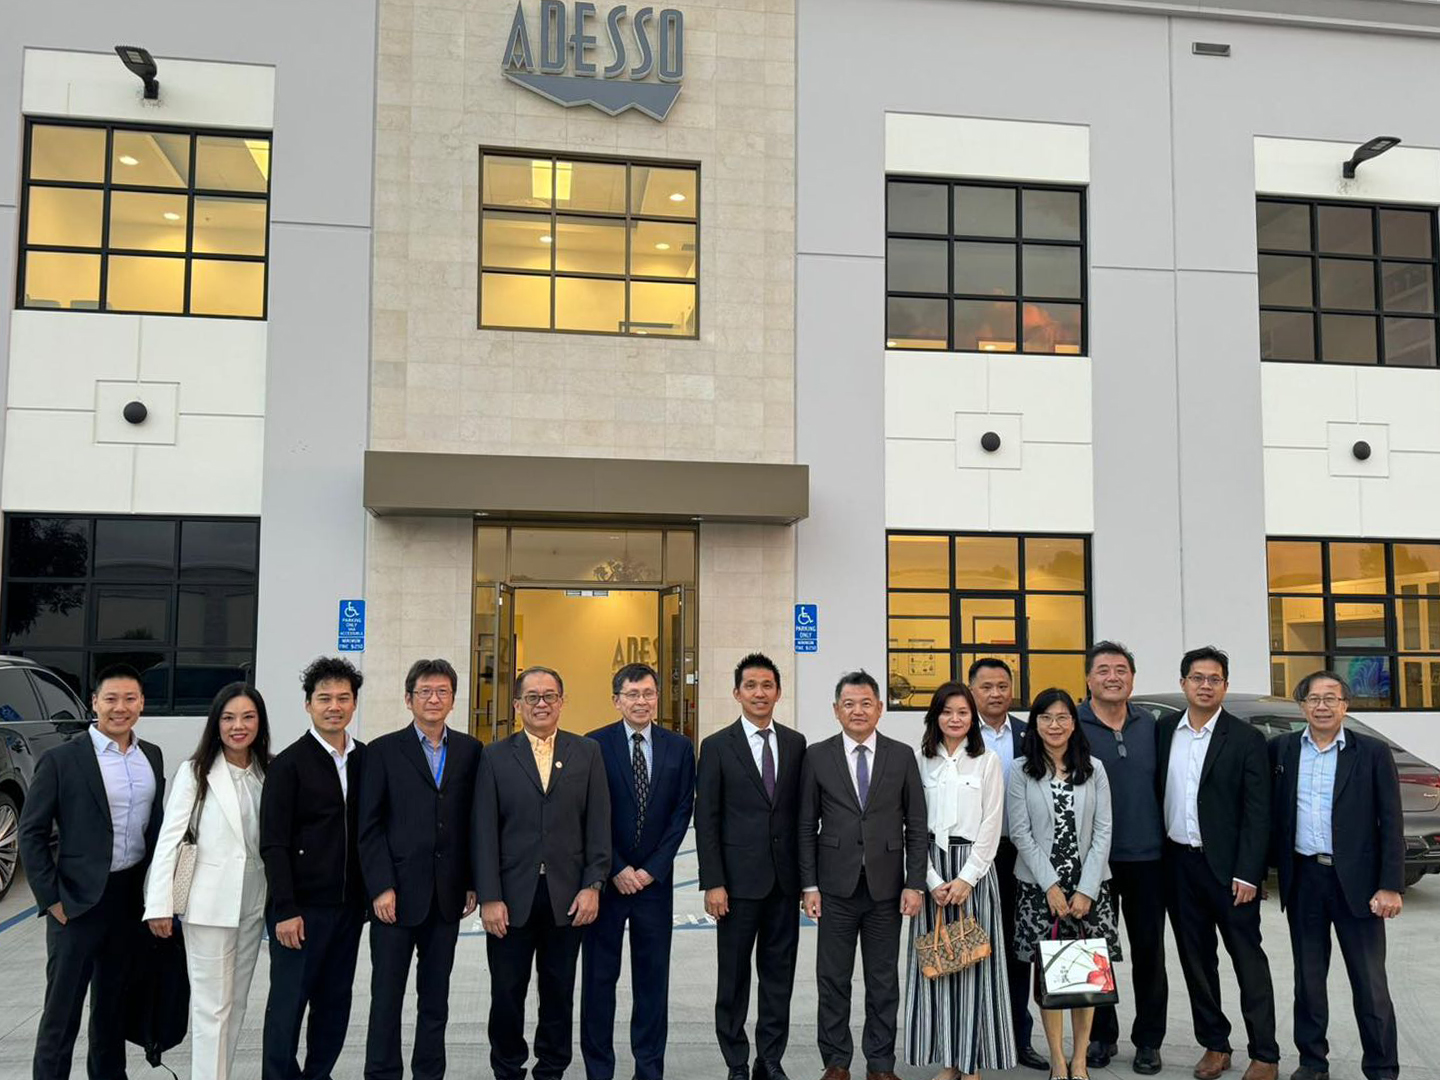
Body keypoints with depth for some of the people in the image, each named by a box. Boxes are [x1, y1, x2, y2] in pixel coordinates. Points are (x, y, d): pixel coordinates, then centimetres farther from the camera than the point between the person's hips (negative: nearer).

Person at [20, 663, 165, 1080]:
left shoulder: (152, 756, 6)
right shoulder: (61, 760, -10)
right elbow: (31, 833, -8)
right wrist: (52, 898, -11)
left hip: (133, 898, 5)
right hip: (79, 901, -5)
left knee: (114, 1003, 18)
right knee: (62, 1009, 4)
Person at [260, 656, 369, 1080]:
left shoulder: (367, 760, 8)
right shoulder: (288, 764, -6)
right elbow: (273, 844, -9)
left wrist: (373, 893, 7)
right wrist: (285, 910, -13)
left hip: (348, 905, 5)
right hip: (301, 906, -5)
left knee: (335, 1002, 12)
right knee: (288, 1002, 3)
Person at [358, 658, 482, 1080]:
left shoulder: (470, 751, 7)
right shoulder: (383, 751, 0)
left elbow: (474, 821, 8)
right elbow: (370, 827, -3)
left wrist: (472, 883, 3)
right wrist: (381, 888, -10)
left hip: (447, 895, 3)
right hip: (397, 894, -2)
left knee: (436, 997, 11)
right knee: (387, 996, 4)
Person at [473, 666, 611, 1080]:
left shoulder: (587, 753, 5)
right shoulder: (495, 757, 2)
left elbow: (598, 825, 2)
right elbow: (483, 832, -2)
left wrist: (592, 886, -5)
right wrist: (489, 897, -8)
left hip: (567, 896, 1)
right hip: (512, 896, -1)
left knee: (559, 992, 11)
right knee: (506, 993, 8)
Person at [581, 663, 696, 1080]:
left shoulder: (679, 747, 4)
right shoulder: (594, 745, -3)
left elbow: (682, 812, 2)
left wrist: (652, 870, -6)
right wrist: (617, 870, -9)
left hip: (654, 878, 2)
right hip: (605, 877, -2)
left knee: (653, 976, 7)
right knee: (599, 975, 6)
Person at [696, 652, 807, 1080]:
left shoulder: (795, 743, 6)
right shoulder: (717, 746, -3)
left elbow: (801, 812, 9)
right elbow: (706, 820, -5)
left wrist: (806, 873, 5)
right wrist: (712, 883, -10)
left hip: (785, 879, 3)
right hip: (739, 879, -3)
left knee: (779, 973, 10)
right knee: (734, 976, 6)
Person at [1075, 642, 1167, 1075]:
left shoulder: (1151, 726, 5)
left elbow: (1163, 784, 11)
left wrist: (1167, 841, 5)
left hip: (1147, 858, 3)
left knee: (1149, 951, 8)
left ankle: (1148, 1041, 22)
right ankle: (1101, 1036, 23)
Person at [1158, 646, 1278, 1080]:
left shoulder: (1246, 739, -6)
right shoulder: (1164, 731, 5)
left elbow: (1257, 813, -8)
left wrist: (1247, 874, -13)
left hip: (1228, 865, -4)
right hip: (1178, 862, 4)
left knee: (1248, 961, 3)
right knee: (1195, 959, 11)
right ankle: (1214, 1045, 23)